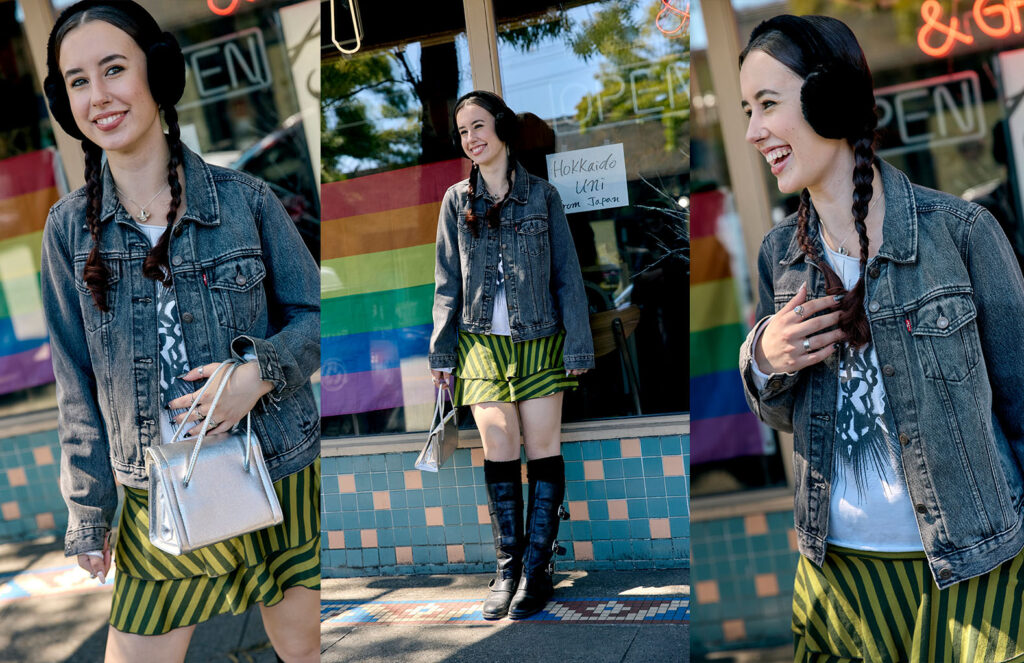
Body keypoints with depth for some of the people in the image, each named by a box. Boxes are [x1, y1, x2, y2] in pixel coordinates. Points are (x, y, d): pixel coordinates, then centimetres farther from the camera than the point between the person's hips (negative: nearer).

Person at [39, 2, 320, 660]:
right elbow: (78, 384, 4)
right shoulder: (70, 227, -2)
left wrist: (261, 370, -20)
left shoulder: (246, 199, -7)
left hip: (278, 476, -1)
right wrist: (87, 517, 6)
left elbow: (315, 313, 0)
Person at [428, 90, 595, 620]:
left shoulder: (542, 195, 3)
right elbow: (447, 282, 9)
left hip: (538, 340, -1)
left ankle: (537, 567, 9)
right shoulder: (457, 200, 7)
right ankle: (508, 567, 12)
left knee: (542, 447, -1)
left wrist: (578, 346, -3)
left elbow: (567, 274, 2)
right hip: (481, 342, 1)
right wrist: (441, 352, 5)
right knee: (497, 450, 2)